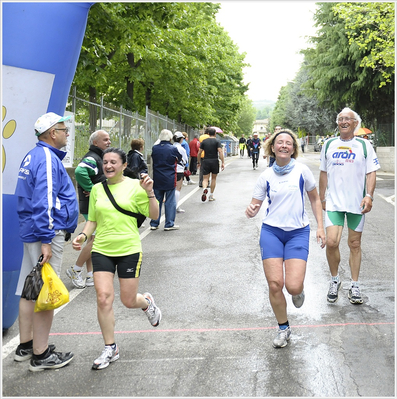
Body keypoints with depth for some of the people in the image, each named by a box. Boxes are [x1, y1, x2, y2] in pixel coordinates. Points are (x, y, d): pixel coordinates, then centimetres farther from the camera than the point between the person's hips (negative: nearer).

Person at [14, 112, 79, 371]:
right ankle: (41, 355, 4)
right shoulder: (47, 159, -15)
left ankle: (26, 346, 26)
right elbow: (44, 201, -22)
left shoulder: (34, 156, 16)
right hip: (47, 233, -10)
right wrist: (46, 240, -23)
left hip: (31, 231, 10)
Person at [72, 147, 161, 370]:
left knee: (129, 301, 4)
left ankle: (147, 303, 43)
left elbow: (154, 215, -4)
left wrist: (149, 192, -17)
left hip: (129, 250, -2)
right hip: (102, 250, 3)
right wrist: (84, 235, -3)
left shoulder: (134, 186, -4)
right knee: (103, 297, -8)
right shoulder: (97, 189, 6)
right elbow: (93, 220, 15)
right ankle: (110, 349, 8)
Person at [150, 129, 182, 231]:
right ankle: (169, 224, 7)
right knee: (170, 202, 5)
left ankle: (154, 223, 16)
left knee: (156, 201, 12)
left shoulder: (154, 148, -2)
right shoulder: (173, 149, -10)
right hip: (170, 180, -3)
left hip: (157, 179, 3)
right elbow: (180, 159, 5)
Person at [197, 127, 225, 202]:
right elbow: (220, 152, -14)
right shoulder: (217, 141, -2)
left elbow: (199, 153, 6)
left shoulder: (204, 141, 5)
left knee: (205, 178, 2)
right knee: (213, 178, 13)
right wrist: (223, 162, -14)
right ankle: (211, 196, 15)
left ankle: (204, 189, -30)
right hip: (215, 161, -1)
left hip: (206, 161, 1)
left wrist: (199, 162, 17)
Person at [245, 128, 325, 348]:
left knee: (293, 286, -14)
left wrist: (320, 226, 4)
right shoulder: (266, 175, 1)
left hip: (298, 232, -1)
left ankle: (299, 291, 26)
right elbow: (255, 205, 4)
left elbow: (315, 198, 10)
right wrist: (250, 211, -20)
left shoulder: (302, 170, -2)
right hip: (271, 231, 1)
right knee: (275, 284, -4)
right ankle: (283, 328, 19)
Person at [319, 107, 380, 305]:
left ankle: (354, 286, 19)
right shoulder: (329, 144, 7)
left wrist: (369, 196, -13)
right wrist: (322, 198, 11)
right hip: (334, 202, 1)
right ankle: (334, 280, 12)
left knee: (355, 244, 7)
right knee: (331, 242, -11)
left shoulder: (364, 145, 2)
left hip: (357, 203, -1)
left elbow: (371, 172, 0)